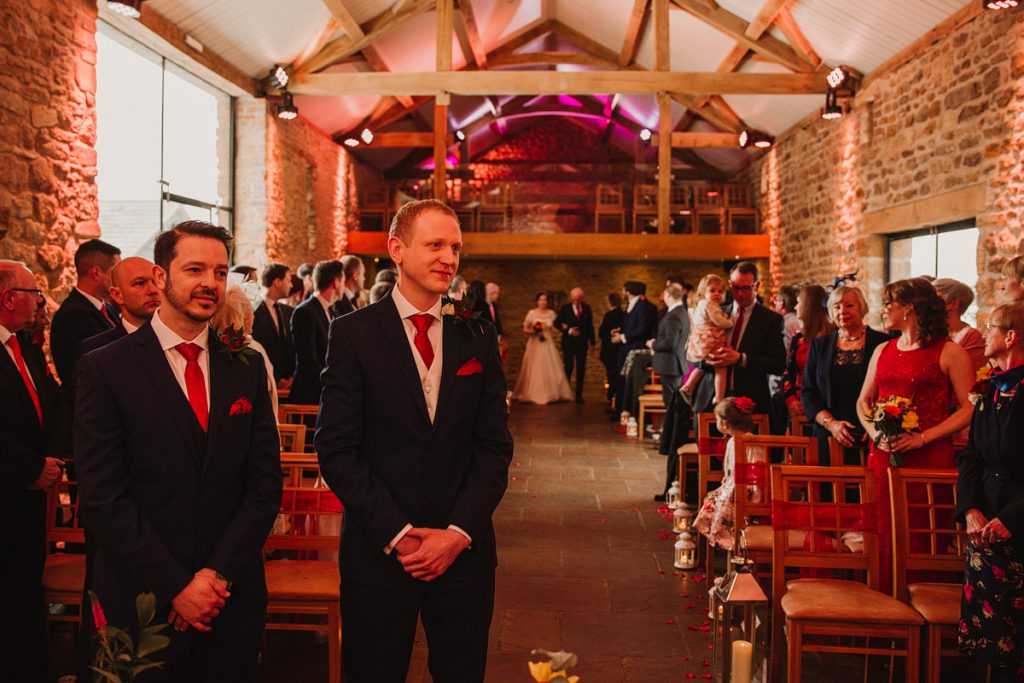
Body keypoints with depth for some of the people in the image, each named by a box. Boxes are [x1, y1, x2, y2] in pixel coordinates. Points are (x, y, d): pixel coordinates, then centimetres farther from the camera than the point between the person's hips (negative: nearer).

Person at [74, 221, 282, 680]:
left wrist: (219, 574, -9)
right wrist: (176, 587, -13)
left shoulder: (246, 369, 4)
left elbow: (266, 481, 1)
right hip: (143, 602, -3)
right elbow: (102, 499, -11)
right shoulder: (105, 368, -6)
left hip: (233, 598, 3)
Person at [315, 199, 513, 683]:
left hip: (464, 550, 3)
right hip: (379, 553, -2)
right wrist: (397, 534, -12)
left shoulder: (479, 337, 5)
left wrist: (458, 532, -8)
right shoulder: (353, 333, -4)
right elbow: (336, 449, -8)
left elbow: (494, 446, 3)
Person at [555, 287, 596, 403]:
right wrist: (568, 330, -13)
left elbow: (590, 325, 9)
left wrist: (592, 341, 6)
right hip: (569, 342, -2)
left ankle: (579, 394, 7)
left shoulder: (587, 308, 6)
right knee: (568, 367, -4)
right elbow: (557, 322, 0)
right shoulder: (565, 308, 0)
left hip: (582, 342, 2)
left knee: (581, 369, 2)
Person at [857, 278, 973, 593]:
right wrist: (876, 433, -1)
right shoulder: (883, 351, 15)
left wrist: (922, 438, -15)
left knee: (922, 540, -4)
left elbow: (969, 409, -7)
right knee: (883, 536, 5)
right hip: (883, 456, 5)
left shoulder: (949, 352, -2)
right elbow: (863, 402, 19)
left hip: (929, 459, -5)